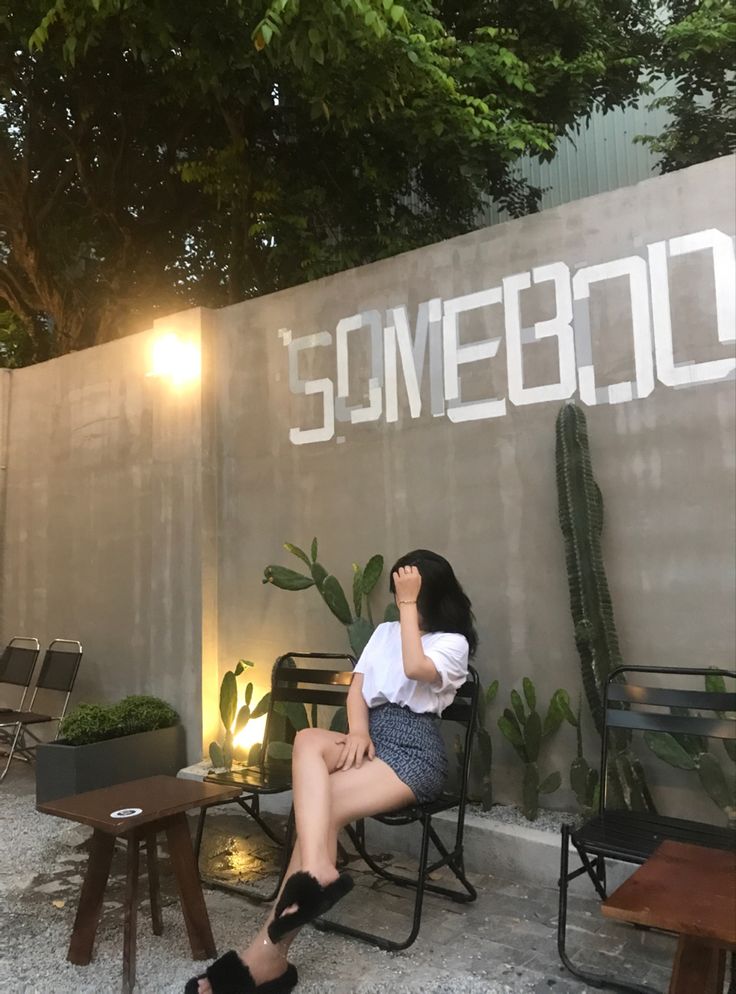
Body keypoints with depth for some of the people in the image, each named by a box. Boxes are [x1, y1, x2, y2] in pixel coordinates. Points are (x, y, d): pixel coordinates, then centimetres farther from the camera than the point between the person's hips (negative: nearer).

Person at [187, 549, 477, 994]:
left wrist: (408, 604, -14)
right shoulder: (385, 632, 20)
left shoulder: (454, 642, 1)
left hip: (416, 751, -6)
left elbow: (416, 669, -21)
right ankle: (318, 872, -41)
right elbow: (356, 687, 12)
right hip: (371, 737, 6)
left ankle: (269, 953, -24)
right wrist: (357, 731, -8)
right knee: (308, 740, -28)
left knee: (322, 806, -27)